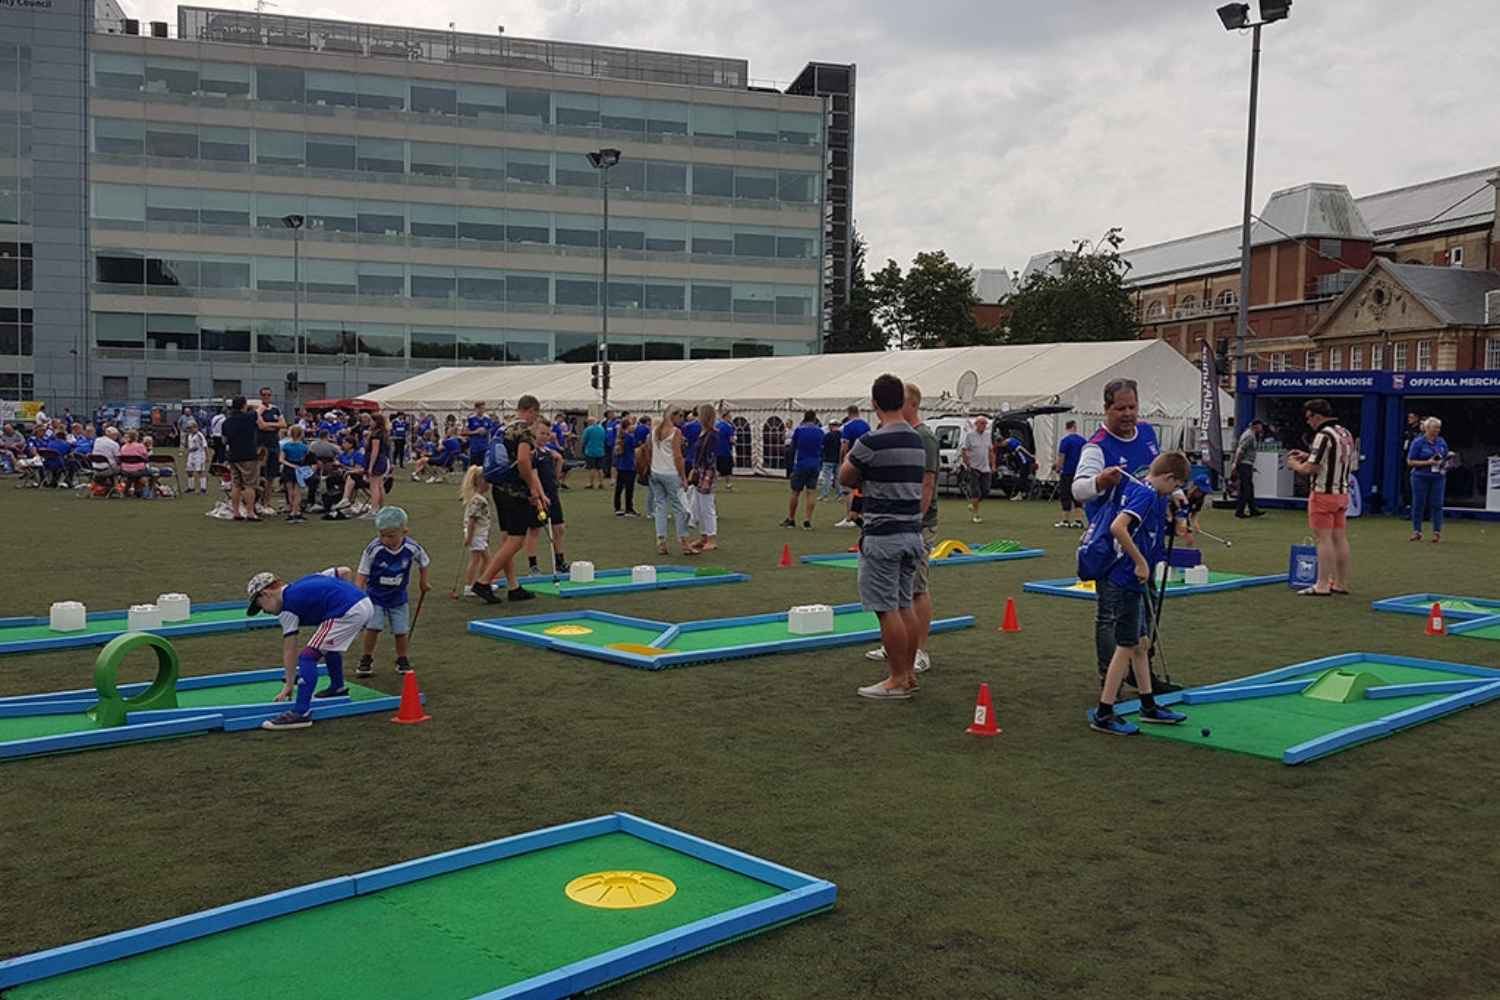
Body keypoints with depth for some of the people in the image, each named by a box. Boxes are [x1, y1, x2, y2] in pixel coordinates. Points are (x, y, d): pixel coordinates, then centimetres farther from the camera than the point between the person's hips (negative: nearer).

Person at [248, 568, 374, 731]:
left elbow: (289, 651, 7)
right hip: (367, 603, 9)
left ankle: (301, 713, -14)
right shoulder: (307, 581, 25)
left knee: (308, 656, -6)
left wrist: (289, 685, 13)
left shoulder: (288, 607, 5)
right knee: (329, 643, 34)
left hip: (348, 613, -9)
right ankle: (337, 687, 49)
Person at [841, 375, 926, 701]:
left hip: (882, 536, -8)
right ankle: (909, 673, 19)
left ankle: (897, 680, 1)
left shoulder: (871, 442, -15)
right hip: (912, 533, 8)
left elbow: (845, 478, -1)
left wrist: (849, 457, 19)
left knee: (887, 609, -3)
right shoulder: (917, 441, 9)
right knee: (904, 605, 14)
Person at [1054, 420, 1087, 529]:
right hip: (1080, 472, 5)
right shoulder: (1083, 440, 5)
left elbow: (1061, 457, -12)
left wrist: (1058, 468, 0)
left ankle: (1066, 521, 4)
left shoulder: (1065, 440, -11)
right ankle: (1079, 520, 6)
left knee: (1065, 496, 2)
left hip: (1068, 472, -5)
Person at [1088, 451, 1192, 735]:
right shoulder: (1146, 495, -17)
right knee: (1126, 647, -1)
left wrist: (1169, 506, 10)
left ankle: (1149, 706, 31)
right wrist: (1141, 562, -25)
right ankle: (1103, 714, 6)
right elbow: (1118, 527, -32)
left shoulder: (1135, 487, 9)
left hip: (1132, 581, 10)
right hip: (1125, 581, -10)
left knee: (1142, 643, 19)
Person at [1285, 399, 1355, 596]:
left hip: (1324, 493, -9)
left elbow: (1310, 468, -20)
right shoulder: (1346, 434, 11)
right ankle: (1341, 583, 17)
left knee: (1324, 539, -6)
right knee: (1340, 538, 11)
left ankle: (1322, 586, -5)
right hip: (1342, 493, 9)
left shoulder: (1324, 435, -17)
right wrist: (1307, 456, 19)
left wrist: (1294, 464, -1)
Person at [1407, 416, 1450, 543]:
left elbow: (1446, 458, 19)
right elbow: (1410, 462, -7)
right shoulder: (1418, 442, -6)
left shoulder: (1441, 442, 7)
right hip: (1421, 478, -3)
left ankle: (1437, 532, 4)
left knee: (1437, 504, -1)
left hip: (1438, 478, 3)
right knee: (1419, 504, 4)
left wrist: (1445, 463, -4)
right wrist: (1428, 462, -17)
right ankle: (1416, 531, 13)